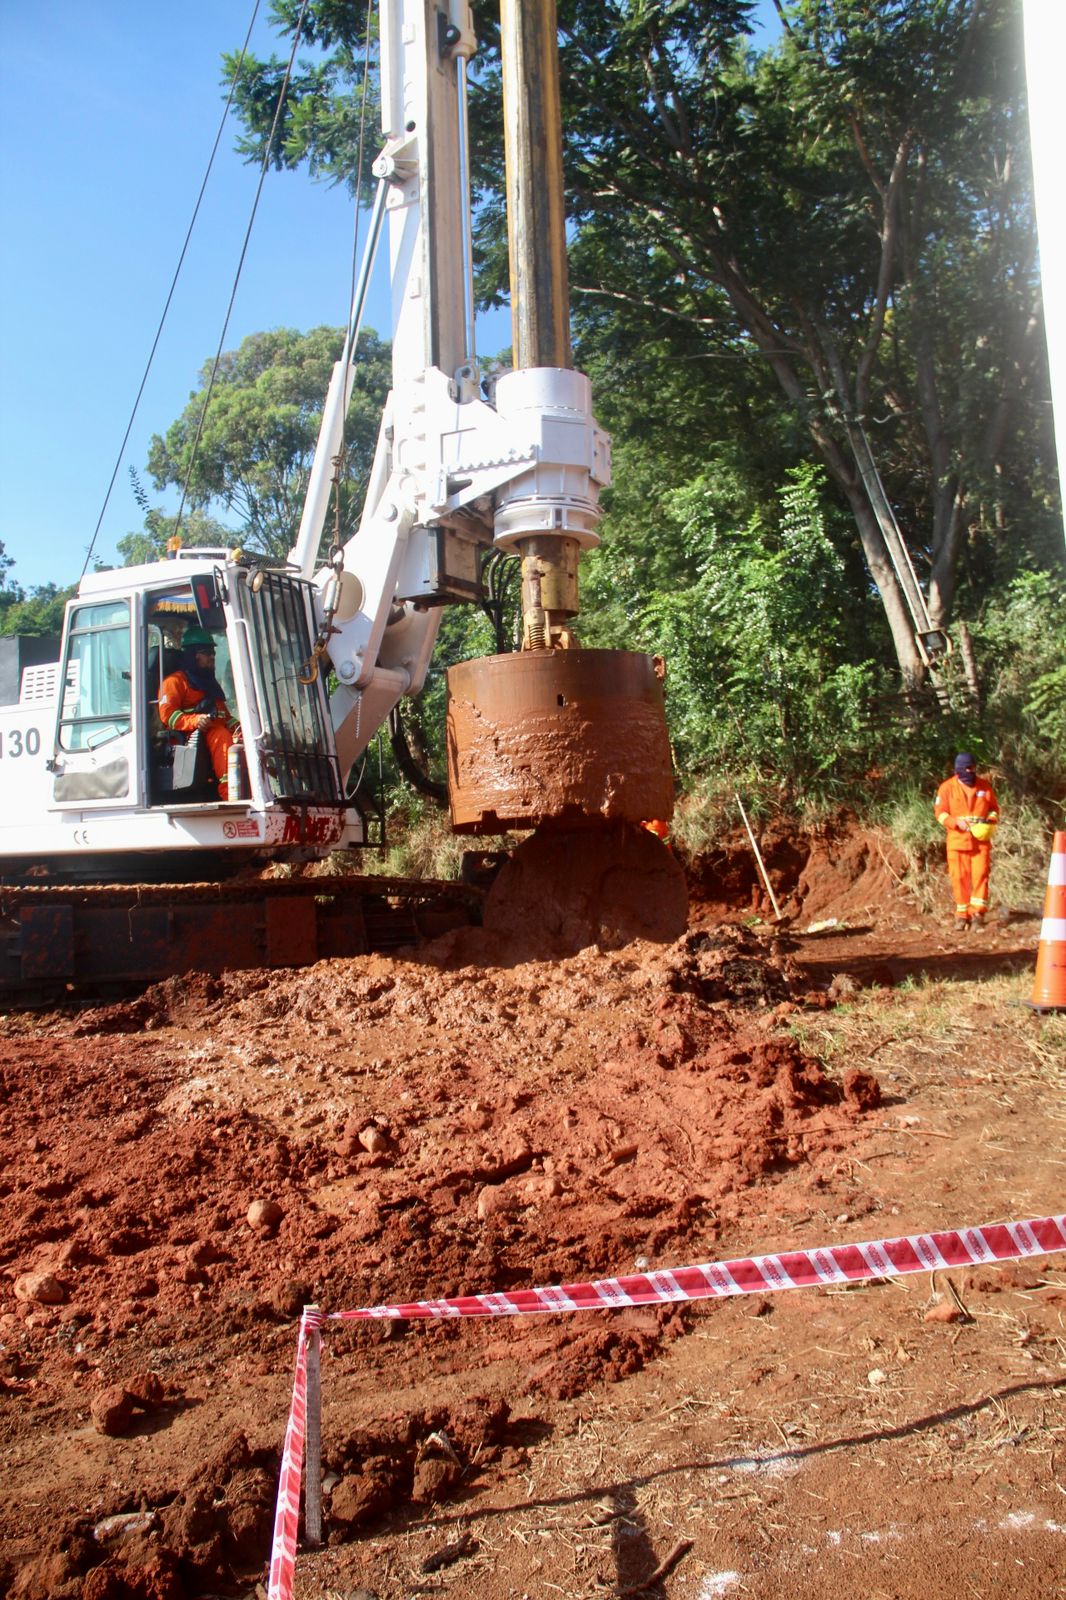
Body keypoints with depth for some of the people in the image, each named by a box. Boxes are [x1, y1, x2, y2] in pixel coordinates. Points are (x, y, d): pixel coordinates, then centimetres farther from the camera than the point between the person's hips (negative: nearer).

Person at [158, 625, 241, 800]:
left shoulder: (210, 683, 34)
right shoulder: (176, 681, 7)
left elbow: (225, 716, 29)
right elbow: (167, 714, -7)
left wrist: (237, 726, 5)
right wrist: (195, 720, -25)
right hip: (188, 736, -7)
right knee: (221, 736, -38)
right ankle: (229, 793, -51)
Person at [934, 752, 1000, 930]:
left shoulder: (984, 786, 6)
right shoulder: (948, 787, -1)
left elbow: (994, 808, 14)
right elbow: (940, 812, -1)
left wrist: (990, 821, -6)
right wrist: (956, 822, -17)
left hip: (981, 840, 1)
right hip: (958, 840, -1)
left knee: (980, 875, -6)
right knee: (960, 877, 1)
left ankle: (978, 913, -3)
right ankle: (962, 914, 11)